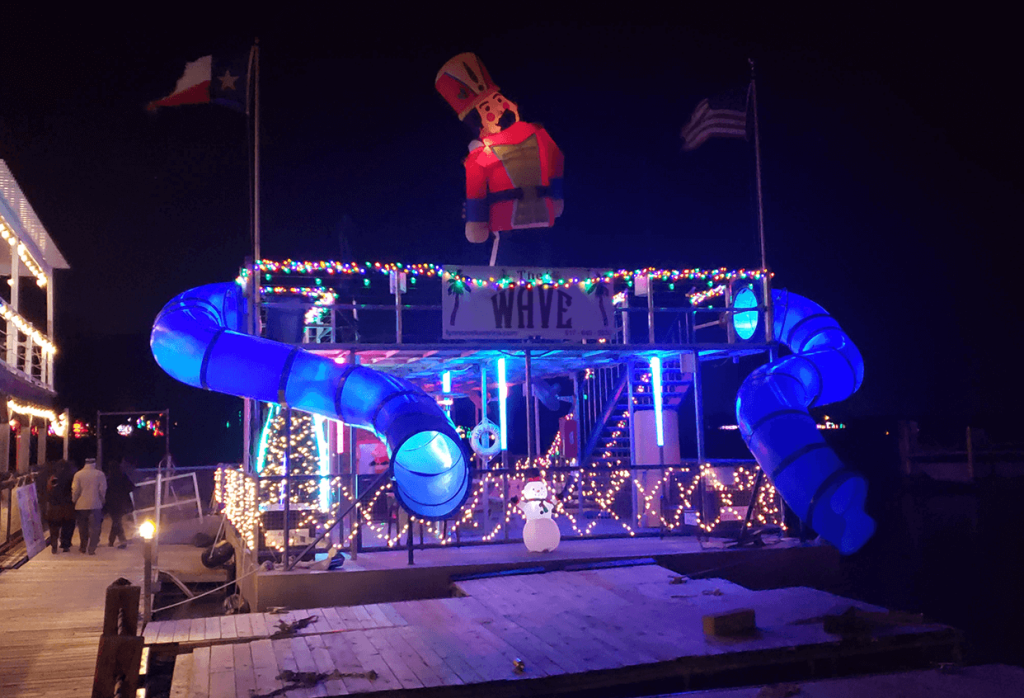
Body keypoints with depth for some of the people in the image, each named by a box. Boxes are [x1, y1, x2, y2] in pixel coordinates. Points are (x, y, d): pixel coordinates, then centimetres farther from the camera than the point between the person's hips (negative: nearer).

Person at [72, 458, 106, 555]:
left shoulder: (78, 474, -2)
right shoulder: (100, 474, -4)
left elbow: (75, 490, -2)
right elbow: (103, 490, -3)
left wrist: (74, 501, 12)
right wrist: (101, 501, 12)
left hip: (81, 505, 2)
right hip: (95, 505, -2)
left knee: (82, 528, 14)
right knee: (94, 528, 0)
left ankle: (82, 548, 22)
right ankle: (91, 549, -5)